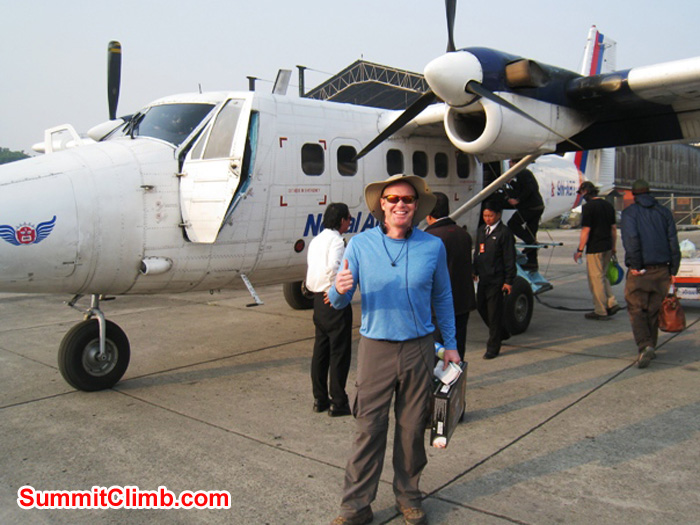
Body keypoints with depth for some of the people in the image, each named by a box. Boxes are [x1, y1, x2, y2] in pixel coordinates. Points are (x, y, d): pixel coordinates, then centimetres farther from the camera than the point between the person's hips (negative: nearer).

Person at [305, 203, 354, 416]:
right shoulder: (336, 240, -14)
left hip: (319, 300, 9)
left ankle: (320, 399, 23)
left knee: (320, 350, 14)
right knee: (339, 352, 1)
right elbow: (333, 267, -30)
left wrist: (316, 289, 14)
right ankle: (338, 403, 8)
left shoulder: (316, 240, 14)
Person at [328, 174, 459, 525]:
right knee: (368, 429, 2)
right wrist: (340, 289, -25)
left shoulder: (433, 246, 1)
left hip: (419, 348, 1)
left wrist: (450, 345, 10)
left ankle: (408, 496, 31)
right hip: (376, 348, -1)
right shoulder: (360, 245, -2)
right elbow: (338, 302, -2)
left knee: (412, 428, 12)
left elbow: (442, 298, 11)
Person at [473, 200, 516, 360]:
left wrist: (509, 281, -12)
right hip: (483, 278, 7)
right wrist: (475, 272, 15)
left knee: (494, 312, -1)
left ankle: (493, 348, 11)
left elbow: (509, 258, -10)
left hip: (496, 279, -7)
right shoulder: (481, 231, 13)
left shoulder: (504, 232, -9)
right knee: (481, 307, 14)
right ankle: (502, 333, 37)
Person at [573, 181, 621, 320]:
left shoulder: (588, 207, -12)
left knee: (595, 279, 0)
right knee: (602, 276, 21)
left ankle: (600, 311, 6)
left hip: (595, 249, -8)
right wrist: (613, 247, 22)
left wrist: (580, 250, -11)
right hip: (607, 247, 8)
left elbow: (586, 230, -16)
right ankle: (612, 304, 14)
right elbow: (614, 228, 15)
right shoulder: (608, 205, 11)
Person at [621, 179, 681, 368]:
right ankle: (650, 346, 21)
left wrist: (635, 266, -13)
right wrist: (673, 270, 9)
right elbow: (673, 242, 8)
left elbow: (631, 239, -16)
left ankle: (644, 346, -16)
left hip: (640, 271, -4)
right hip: (662, 269, 4)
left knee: (636, 310, 1)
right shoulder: (664, 212, 11)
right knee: (654, 310, 14)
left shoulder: (629, 212, -2)